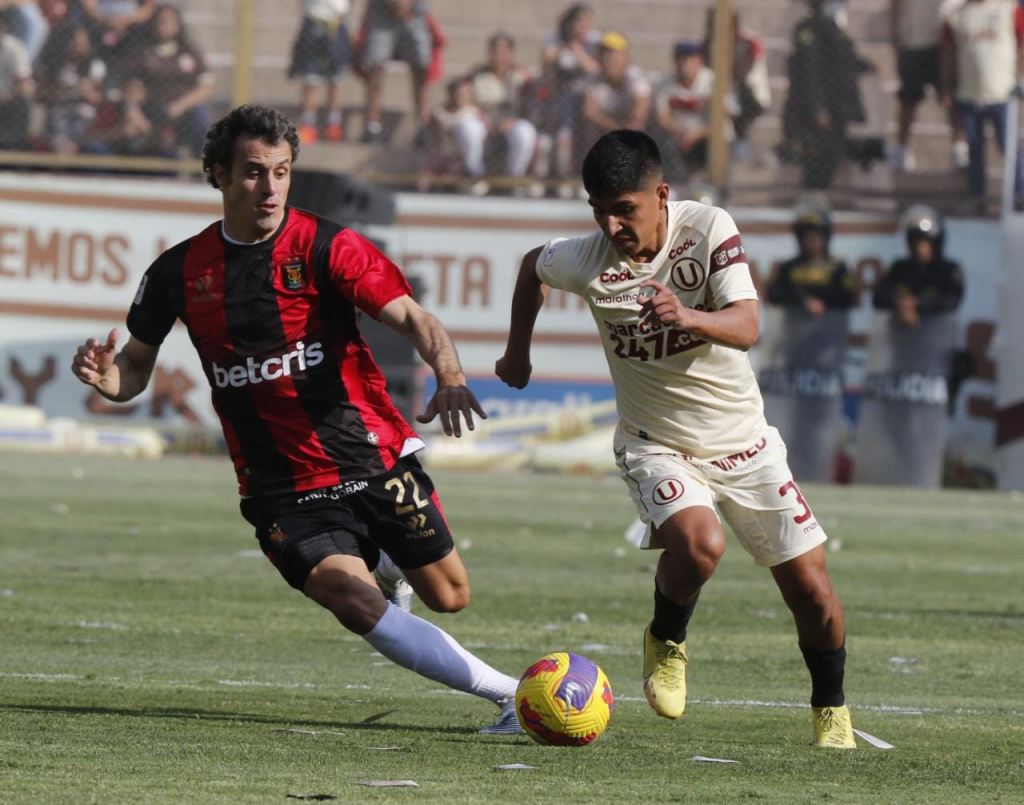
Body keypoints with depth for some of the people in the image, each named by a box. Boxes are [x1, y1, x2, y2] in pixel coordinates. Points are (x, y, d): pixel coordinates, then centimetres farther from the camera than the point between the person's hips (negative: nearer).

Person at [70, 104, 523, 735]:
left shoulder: (326, 247, -7)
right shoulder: (181, 271, 2)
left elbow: (412, 318, -18)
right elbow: (135, 369, 12)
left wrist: (450, 377, -39)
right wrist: (105, 377, -13)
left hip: (374, 457, 0)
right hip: (283, 488, 0)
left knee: (449, 595, 7)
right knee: (352, 599, -23)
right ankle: (513, 694, -19)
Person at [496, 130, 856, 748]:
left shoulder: (710, 228, -17)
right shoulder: (586, 261, -15)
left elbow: (746, 327, -26)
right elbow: (533, 266, 9)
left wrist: (687, 317, -46)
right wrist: (518, 354, 18)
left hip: (744, 441, 1)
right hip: (657, 447, -1)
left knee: (811, 589, 0)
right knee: (698, 543, -32)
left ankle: (832, 710, 25)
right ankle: (667, 641, -1)